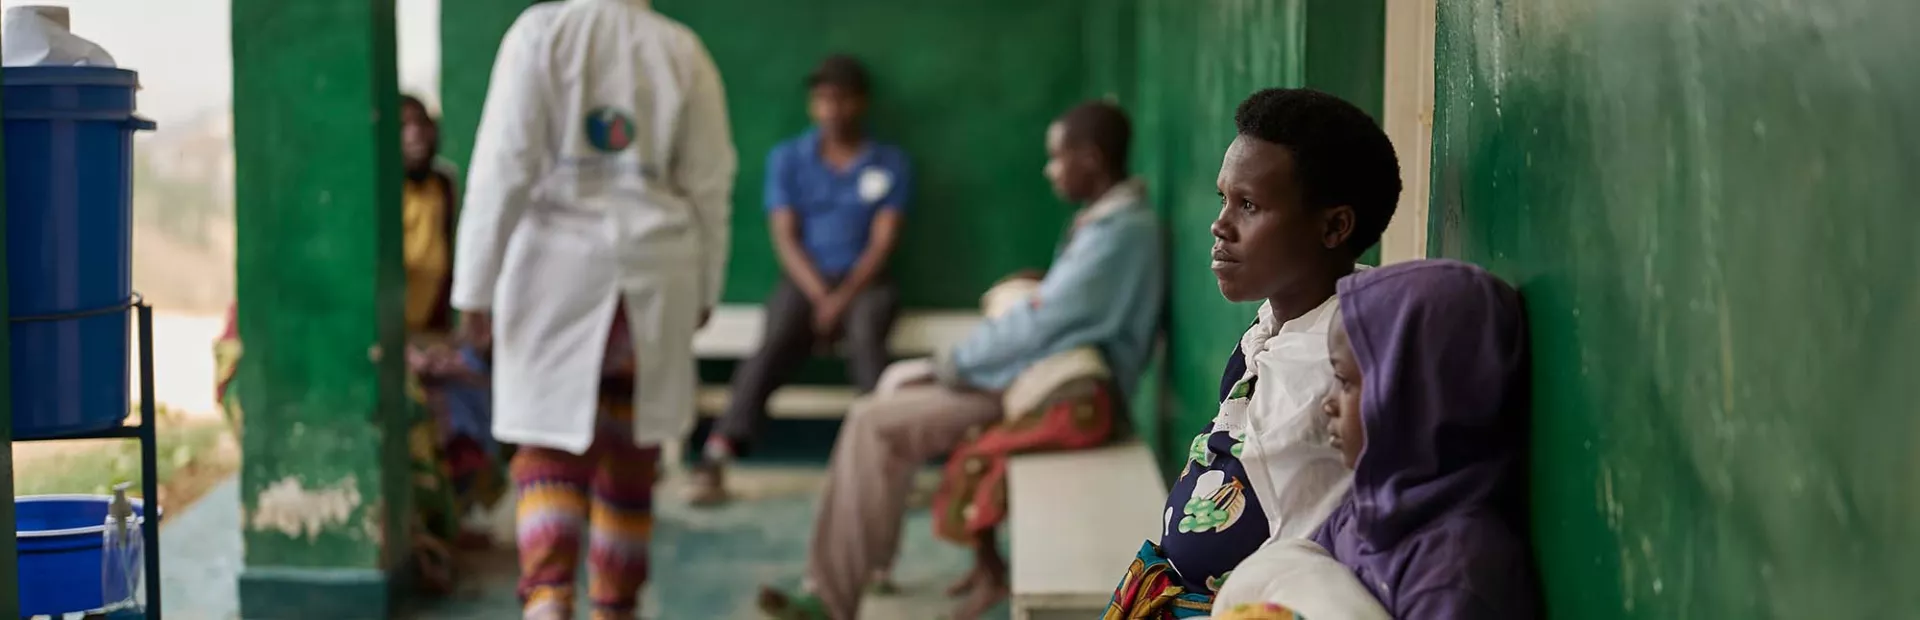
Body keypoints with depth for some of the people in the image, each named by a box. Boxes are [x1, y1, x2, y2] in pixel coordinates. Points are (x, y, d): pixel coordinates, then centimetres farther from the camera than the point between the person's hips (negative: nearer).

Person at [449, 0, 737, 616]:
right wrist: (703, 289, 16)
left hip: (559, 268, -2)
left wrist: (475, 287, -5)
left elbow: (504, 167, -10)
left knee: (549, 449, 2)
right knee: (630, 453, 14)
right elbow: (711, 184, 4)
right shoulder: (683, 49, 2)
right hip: (655, 272, 2)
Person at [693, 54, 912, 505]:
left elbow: (883, 241, -1)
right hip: (804, 281, 0)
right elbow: (785, 237, 2)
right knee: (775, 345, -28)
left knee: (866, 338, -33)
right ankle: (714, 463, -39)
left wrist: (843, 298, -15)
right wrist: (820, 296, -13)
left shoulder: (889, 163, 9)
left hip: (864, 282, 0)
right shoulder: (787, 159, 11)